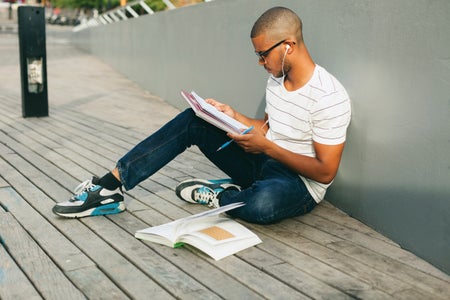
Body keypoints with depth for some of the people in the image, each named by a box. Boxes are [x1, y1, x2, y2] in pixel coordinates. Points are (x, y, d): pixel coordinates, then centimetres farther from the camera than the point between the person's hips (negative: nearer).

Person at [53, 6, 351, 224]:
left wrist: (267, 147, -24)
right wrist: (233, 116, -2)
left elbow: (326, 172, -21)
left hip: (300, 185, -7)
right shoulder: (276, 78, 4)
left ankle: (217, 195, -9)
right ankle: (110, 186, -13)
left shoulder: (330, 98, -22)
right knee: (193, 121, -8)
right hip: (263, 163, 7)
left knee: (263, 202, -45)